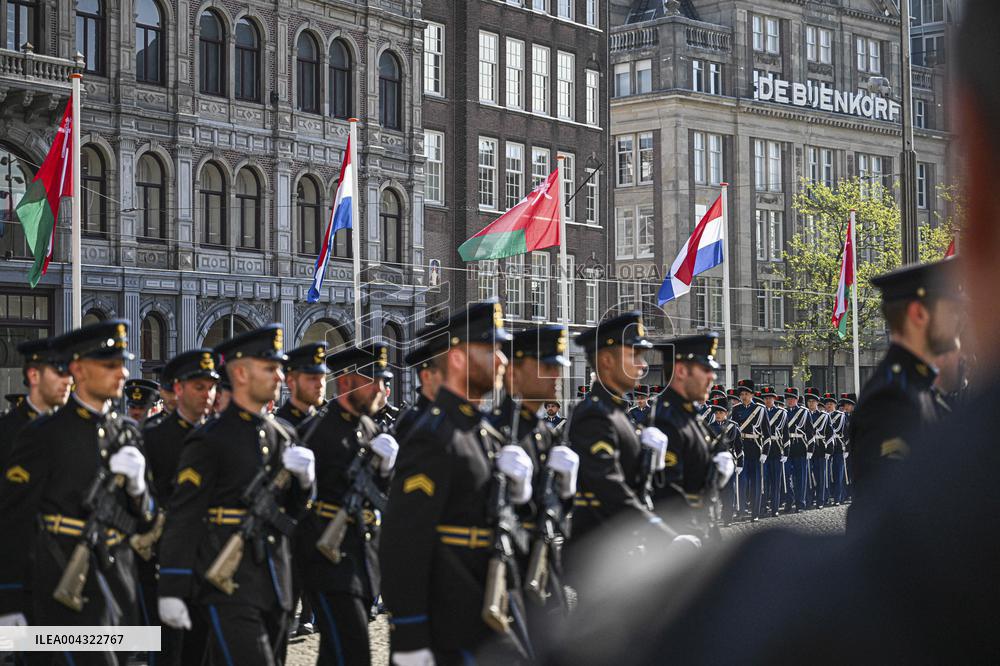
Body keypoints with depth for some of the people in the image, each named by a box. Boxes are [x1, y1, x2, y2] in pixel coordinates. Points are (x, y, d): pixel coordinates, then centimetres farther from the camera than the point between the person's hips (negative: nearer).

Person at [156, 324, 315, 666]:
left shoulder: (282, 435, 13)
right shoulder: (209, 441, -8)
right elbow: (182, 520, -10)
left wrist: (305, 477, -3)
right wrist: (171, 591, -14)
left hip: (273, 584, 7)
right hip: (228, 587, -7)